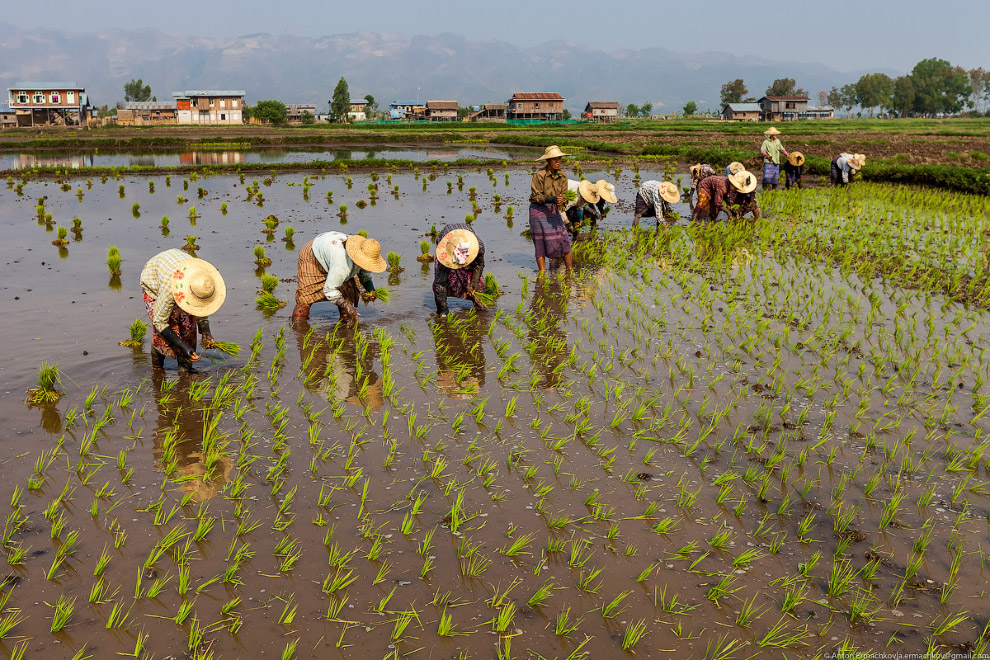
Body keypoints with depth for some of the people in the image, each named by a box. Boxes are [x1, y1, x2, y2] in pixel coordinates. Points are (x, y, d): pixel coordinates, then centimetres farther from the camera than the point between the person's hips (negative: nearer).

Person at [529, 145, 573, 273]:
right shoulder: (539, 175, -13)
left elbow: (563, 195, 4)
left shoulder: (562, 177, 3)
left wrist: (560, 201, -20)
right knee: (540, 243, -1)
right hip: (538, 210, -5)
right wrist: (551, 199, -27)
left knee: (564, 240, 0)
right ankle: (542, 274, 6)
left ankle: (570, 271, 12)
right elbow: (536, 196, -12)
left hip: (553, 211, 5)